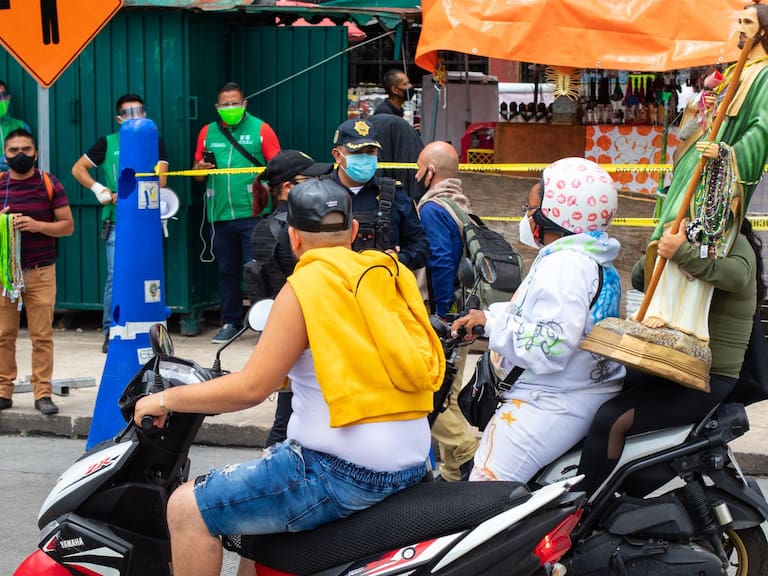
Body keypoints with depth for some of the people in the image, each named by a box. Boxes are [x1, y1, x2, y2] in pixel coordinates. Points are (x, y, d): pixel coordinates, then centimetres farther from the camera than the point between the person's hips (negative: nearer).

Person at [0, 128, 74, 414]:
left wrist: (38, 225, -14)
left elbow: (68, 225, 2)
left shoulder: (49, 184, 3)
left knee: (42, 335, -1)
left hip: (41, 272, -1)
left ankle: (43, 393, 5)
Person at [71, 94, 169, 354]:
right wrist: (98, 189, -3)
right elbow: (78, 169, 12)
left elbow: (159, 181, -2)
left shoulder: (154, 143, 10)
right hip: (117, 222, -1)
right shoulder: (108, 143, 10)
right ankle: (111, 332, 1)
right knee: (116, 276, -6)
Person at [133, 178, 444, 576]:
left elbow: (251, 388, -14)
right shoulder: (393, 273, 9)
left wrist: (167, 399, -2)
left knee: (187, 508, 0)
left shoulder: (305, 286, -11)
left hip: (342, 472, -9)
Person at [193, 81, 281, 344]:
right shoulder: (208, 132, 13)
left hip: (253, 214, -4)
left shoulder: (260, 129, 2)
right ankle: (231, 322, 20)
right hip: (220, 214, 4)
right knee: (227, 270, 10)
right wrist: (201, 168, -5)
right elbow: (197, 173, 18)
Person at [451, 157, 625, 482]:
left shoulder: (565, 265, -20)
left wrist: (492, 322, -20)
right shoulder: (594, 260, 14)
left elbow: (550, 348, -30)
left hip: (554, 404, -12)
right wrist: (483, 316, 13)